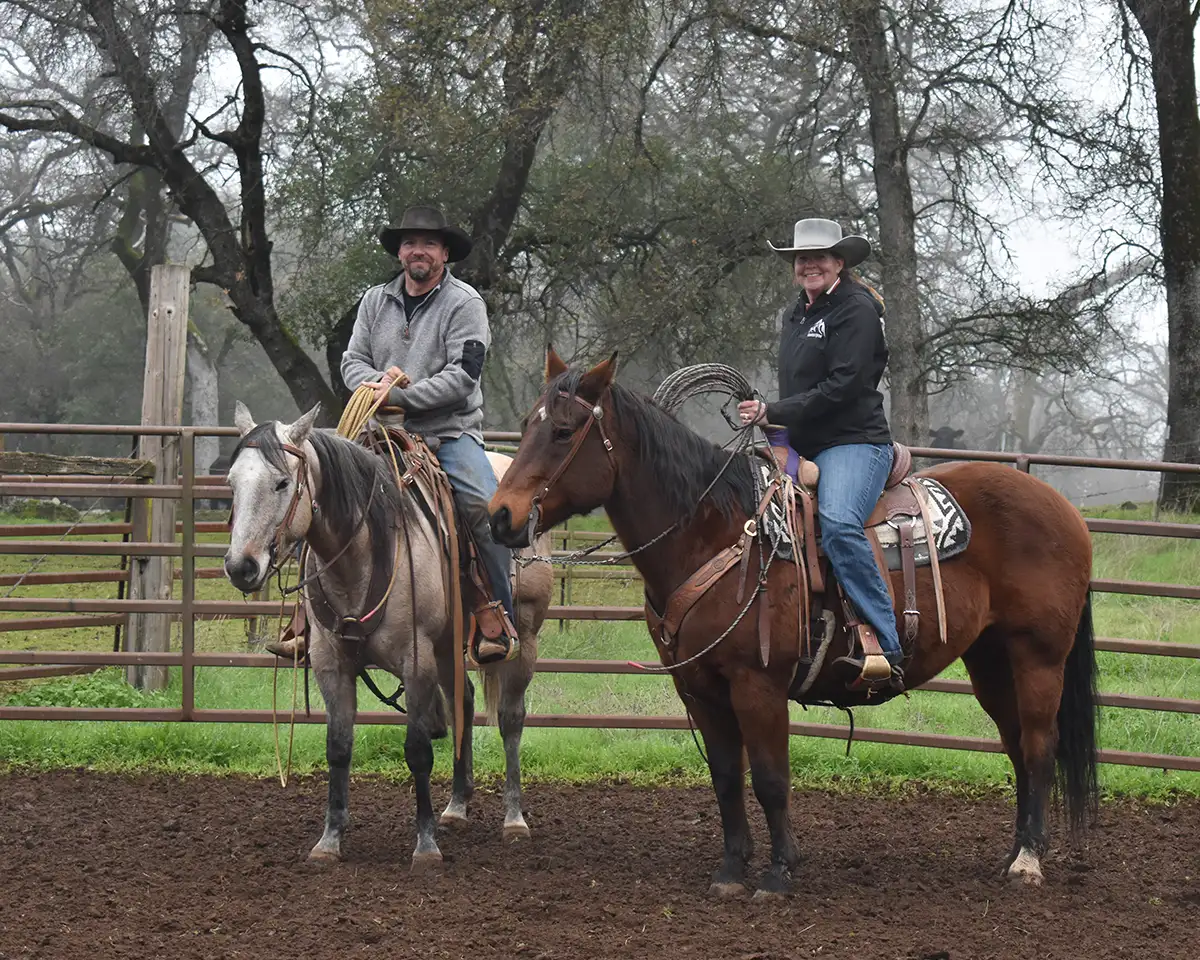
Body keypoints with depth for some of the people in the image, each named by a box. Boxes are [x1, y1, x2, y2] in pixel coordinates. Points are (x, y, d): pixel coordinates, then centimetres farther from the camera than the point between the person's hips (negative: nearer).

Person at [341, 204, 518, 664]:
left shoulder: (465, 304, -1)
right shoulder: (375, 301, 14)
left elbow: (462, 376, -11)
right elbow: (352, 361, 13)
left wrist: (402, 396, -18)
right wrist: (378, 380, -10)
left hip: (450, 432, -3)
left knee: (487, 506, -27)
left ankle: (498, 617, -19)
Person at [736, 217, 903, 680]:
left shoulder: (857, 309, -8)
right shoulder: (794, 315, 19)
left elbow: (842, 386, -17)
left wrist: (773, 413, -16)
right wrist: (765, 414, 7)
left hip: (854, 442, -9)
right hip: (801, 444, 9)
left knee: (838, 523, -34)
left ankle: (886, 645, -34)